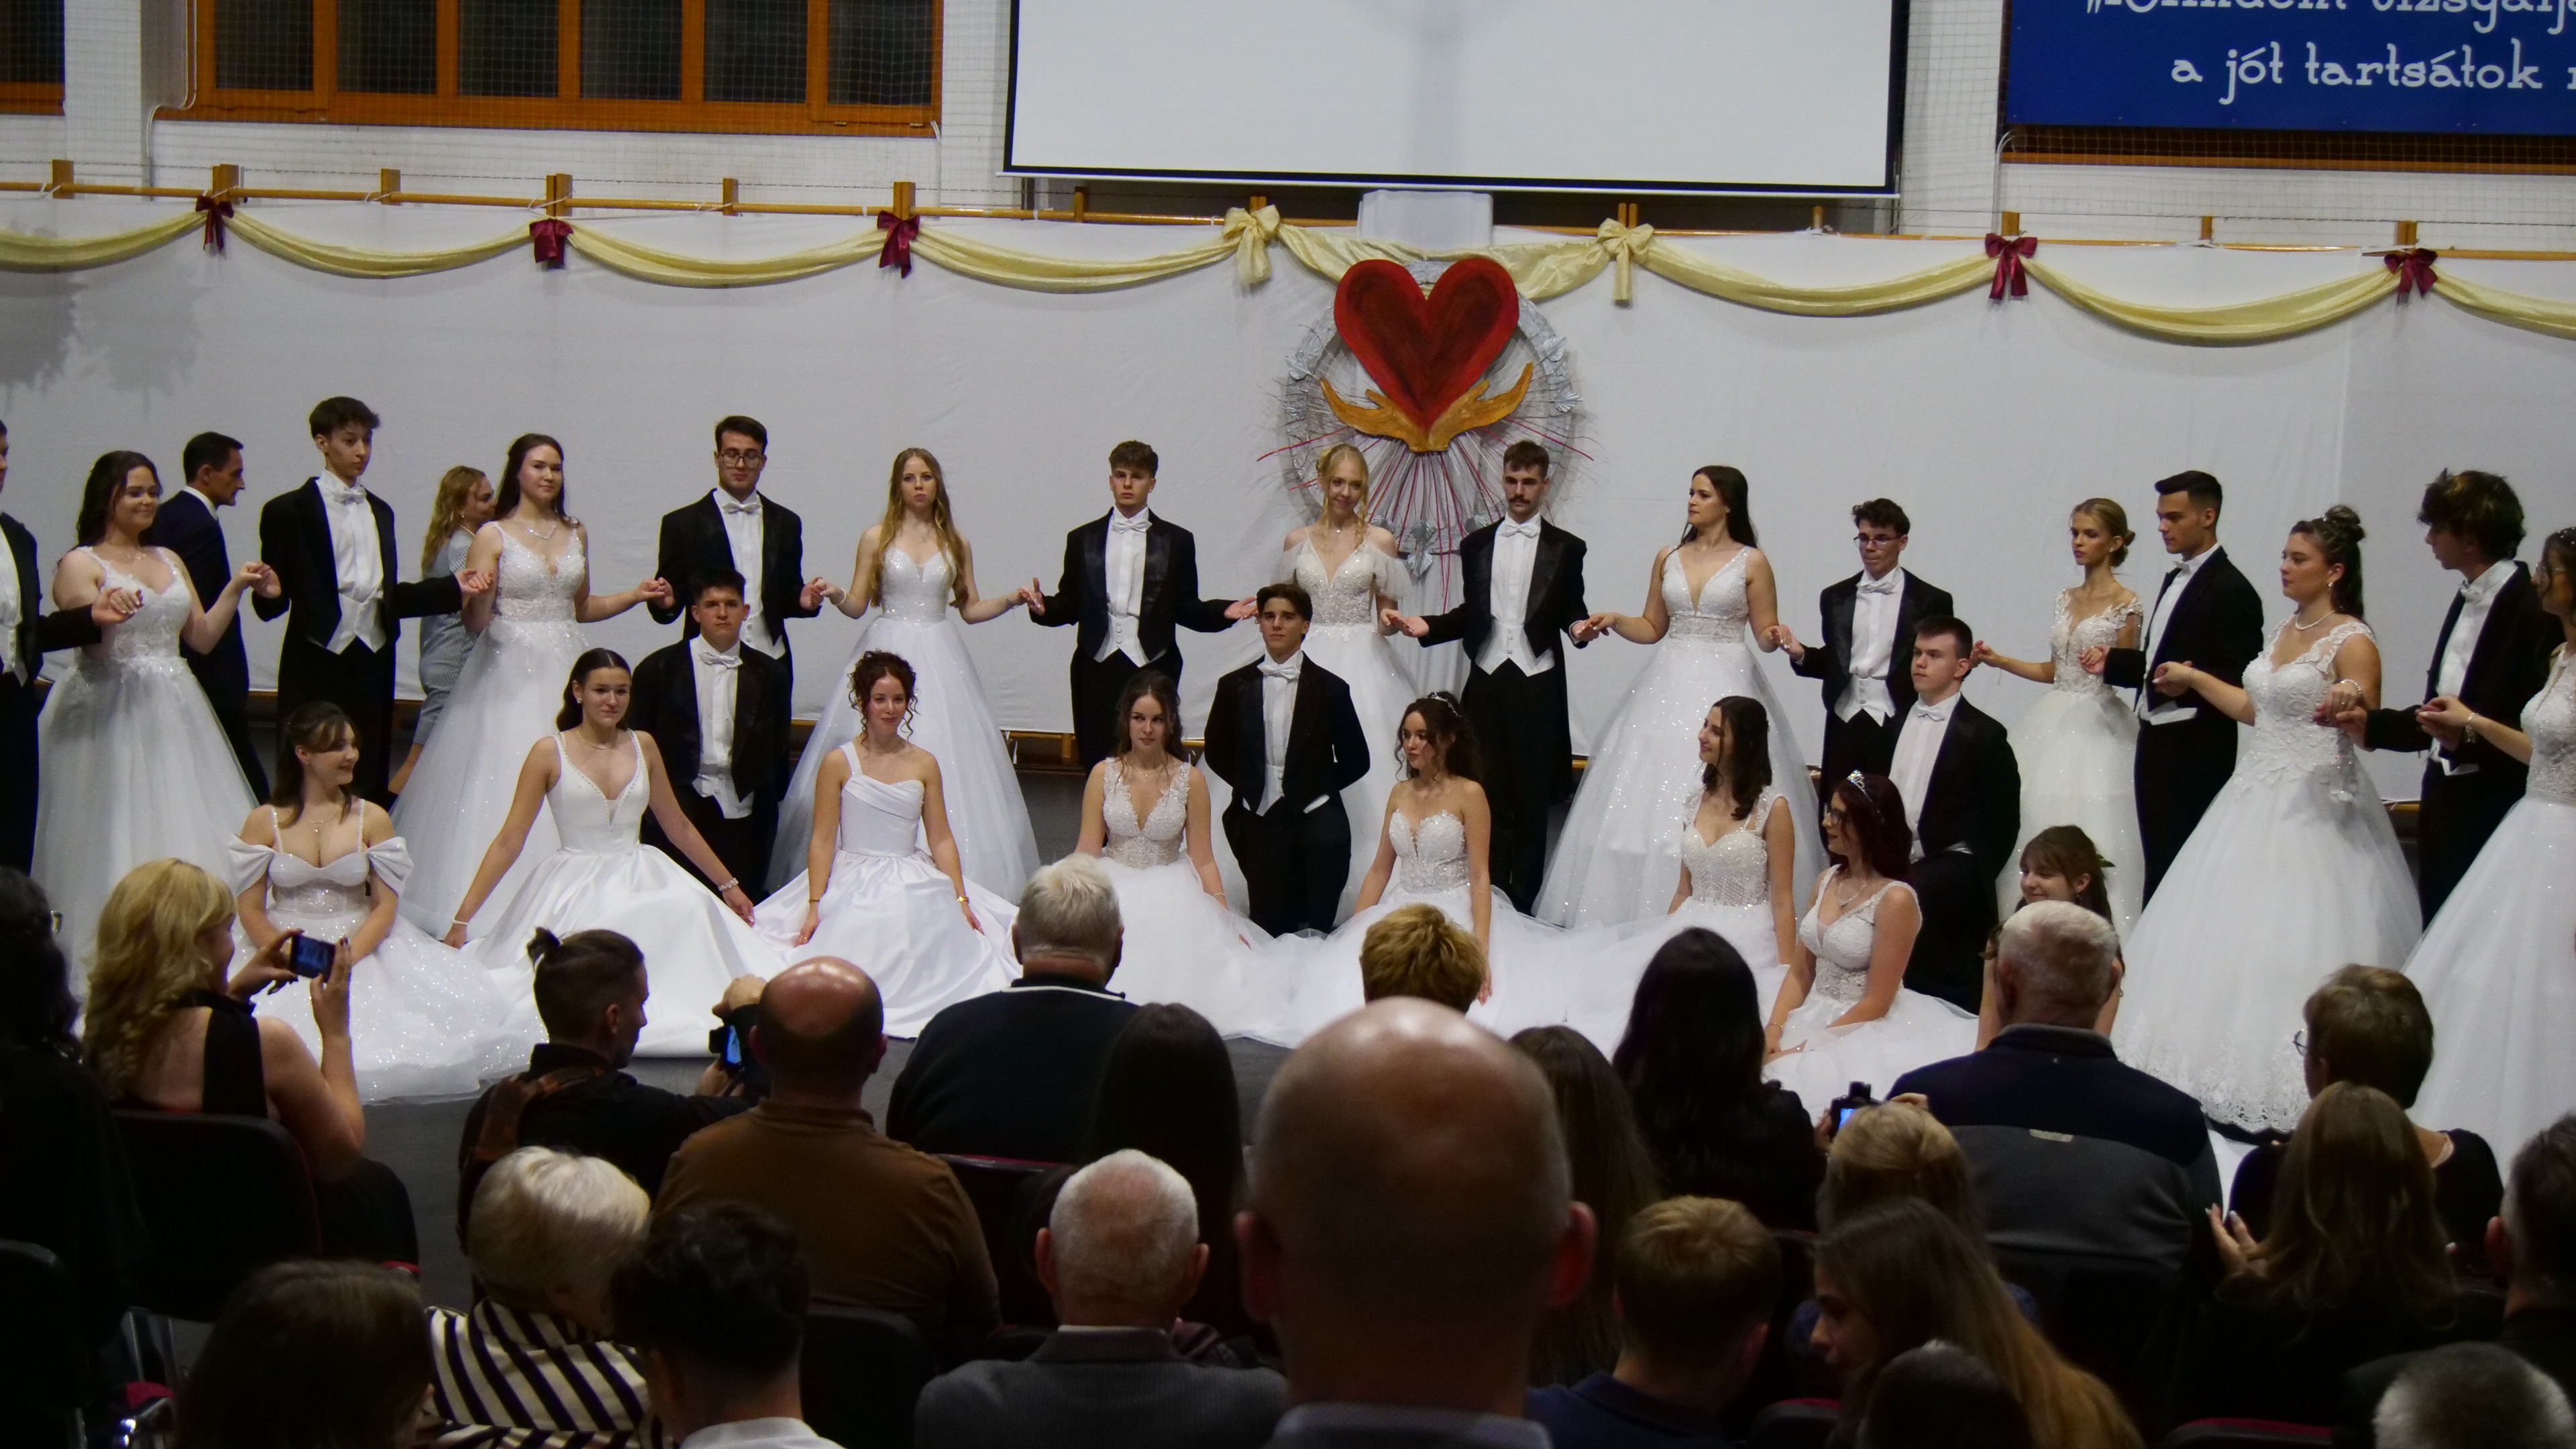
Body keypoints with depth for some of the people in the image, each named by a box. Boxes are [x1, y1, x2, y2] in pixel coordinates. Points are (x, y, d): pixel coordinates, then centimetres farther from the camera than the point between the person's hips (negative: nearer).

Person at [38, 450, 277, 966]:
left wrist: (236, 589, 6)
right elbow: (92, 646, -14)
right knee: (120, 836, -6)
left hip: (174, 714, 6)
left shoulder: (169, 561, 15)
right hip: (112, 715, -6)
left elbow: (201, 637, 14)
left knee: (187, 831, 4)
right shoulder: (80, 565, -3)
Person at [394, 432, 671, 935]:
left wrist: (635, 596, 11)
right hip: (511, 672, -4)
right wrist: (481, 593, -24)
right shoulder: (493, 535, -1)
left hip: (564, 668, 4)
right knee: (503, 784, -8)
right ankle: (494, 908, -2)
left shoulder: (575, 533, 12)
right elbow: (475, 622, -4)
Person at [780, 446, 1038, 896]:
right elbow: (856, 605, 4)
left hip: (940, 658, 2)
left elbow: (970, 609, 13)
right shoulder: (876, 538, 5)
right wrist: (835, 596, -17)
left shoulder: (956, 543, 9)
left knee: (943, 763, -4)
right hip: (888, 652, -1)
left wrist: (1011, 600, -2)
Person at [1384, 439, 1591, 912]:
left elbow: (1571, 610, 4)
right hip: (1486, 682, 2)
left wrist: (1581, 626, -18)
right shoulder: (1476, 545, 13)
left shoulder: (1565, 548, 5)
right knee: (1488, 796, 2)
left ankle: (1523, 905, 8)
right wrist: (1427, 626, 2)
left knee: (1533, 801, 2)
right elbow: (1471, 615, 16)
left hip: (1538, 685, -2)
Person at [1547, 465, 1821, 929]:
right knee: (1649, 803, -1)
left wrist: (1777, 637, -20)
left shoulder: (1752, 562, 0)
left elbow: (1765, 636, 2)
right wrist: (1612, 621, -1)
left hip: (1727, 686, -4)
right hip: (1670, 687, 4)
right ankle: (1650, 918, 4)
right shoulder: (1669, 559, 11)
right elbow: (1653, 628, 15)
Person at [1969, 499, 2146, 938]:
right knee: (2036, 818, 0)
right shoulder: (2067, 600, 15)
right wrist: (1997, 660, 11)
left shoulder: (2126, 603, -3)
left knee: (2088, 834, -11)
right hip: (2055, 722, 7)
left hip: (2097, 726, -7)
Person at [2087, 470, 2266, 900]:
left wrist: (2190, 683, -32)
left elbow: (2242, 683, -17)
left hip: (2196, 754, -9)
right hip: (2156, 743, 9)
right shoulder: (2174, 579, 17)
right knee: (2158, 863, 13)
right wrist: (2113, 661, 14)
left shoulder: (2230, 589, -12)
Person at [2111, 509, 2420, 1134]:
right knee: (2226, 933, 8)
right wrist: (2196, 678, 25)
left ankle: (2298, 1087, -2)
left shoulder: (2352, 642, -11)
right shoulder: (2286, 630, 14)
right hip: (2257, 796, 9)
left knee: (2296, 942, -9)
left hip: (2314, 804, -9)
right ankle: (2231, 1067, 16)